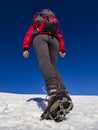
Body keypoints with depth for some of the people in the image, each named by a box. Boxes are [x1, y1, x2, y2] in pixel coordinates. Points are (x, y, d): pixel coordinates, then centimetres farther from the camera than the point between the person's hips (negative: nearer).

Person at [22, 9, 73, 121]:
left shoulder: (36, 21, 39)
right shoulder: (56, 23, 43)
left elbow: (29, 34, 22)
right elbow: (60, 37, 27)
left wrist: (25, 48, 10)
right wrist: (62, 49, 15)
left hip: (39, 37, -3)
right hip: (54, 39, 3)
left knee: (44, 61, -31)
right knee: (52, 67, 0)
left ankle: (54, 91, -62)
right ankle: (63, 93, -31)